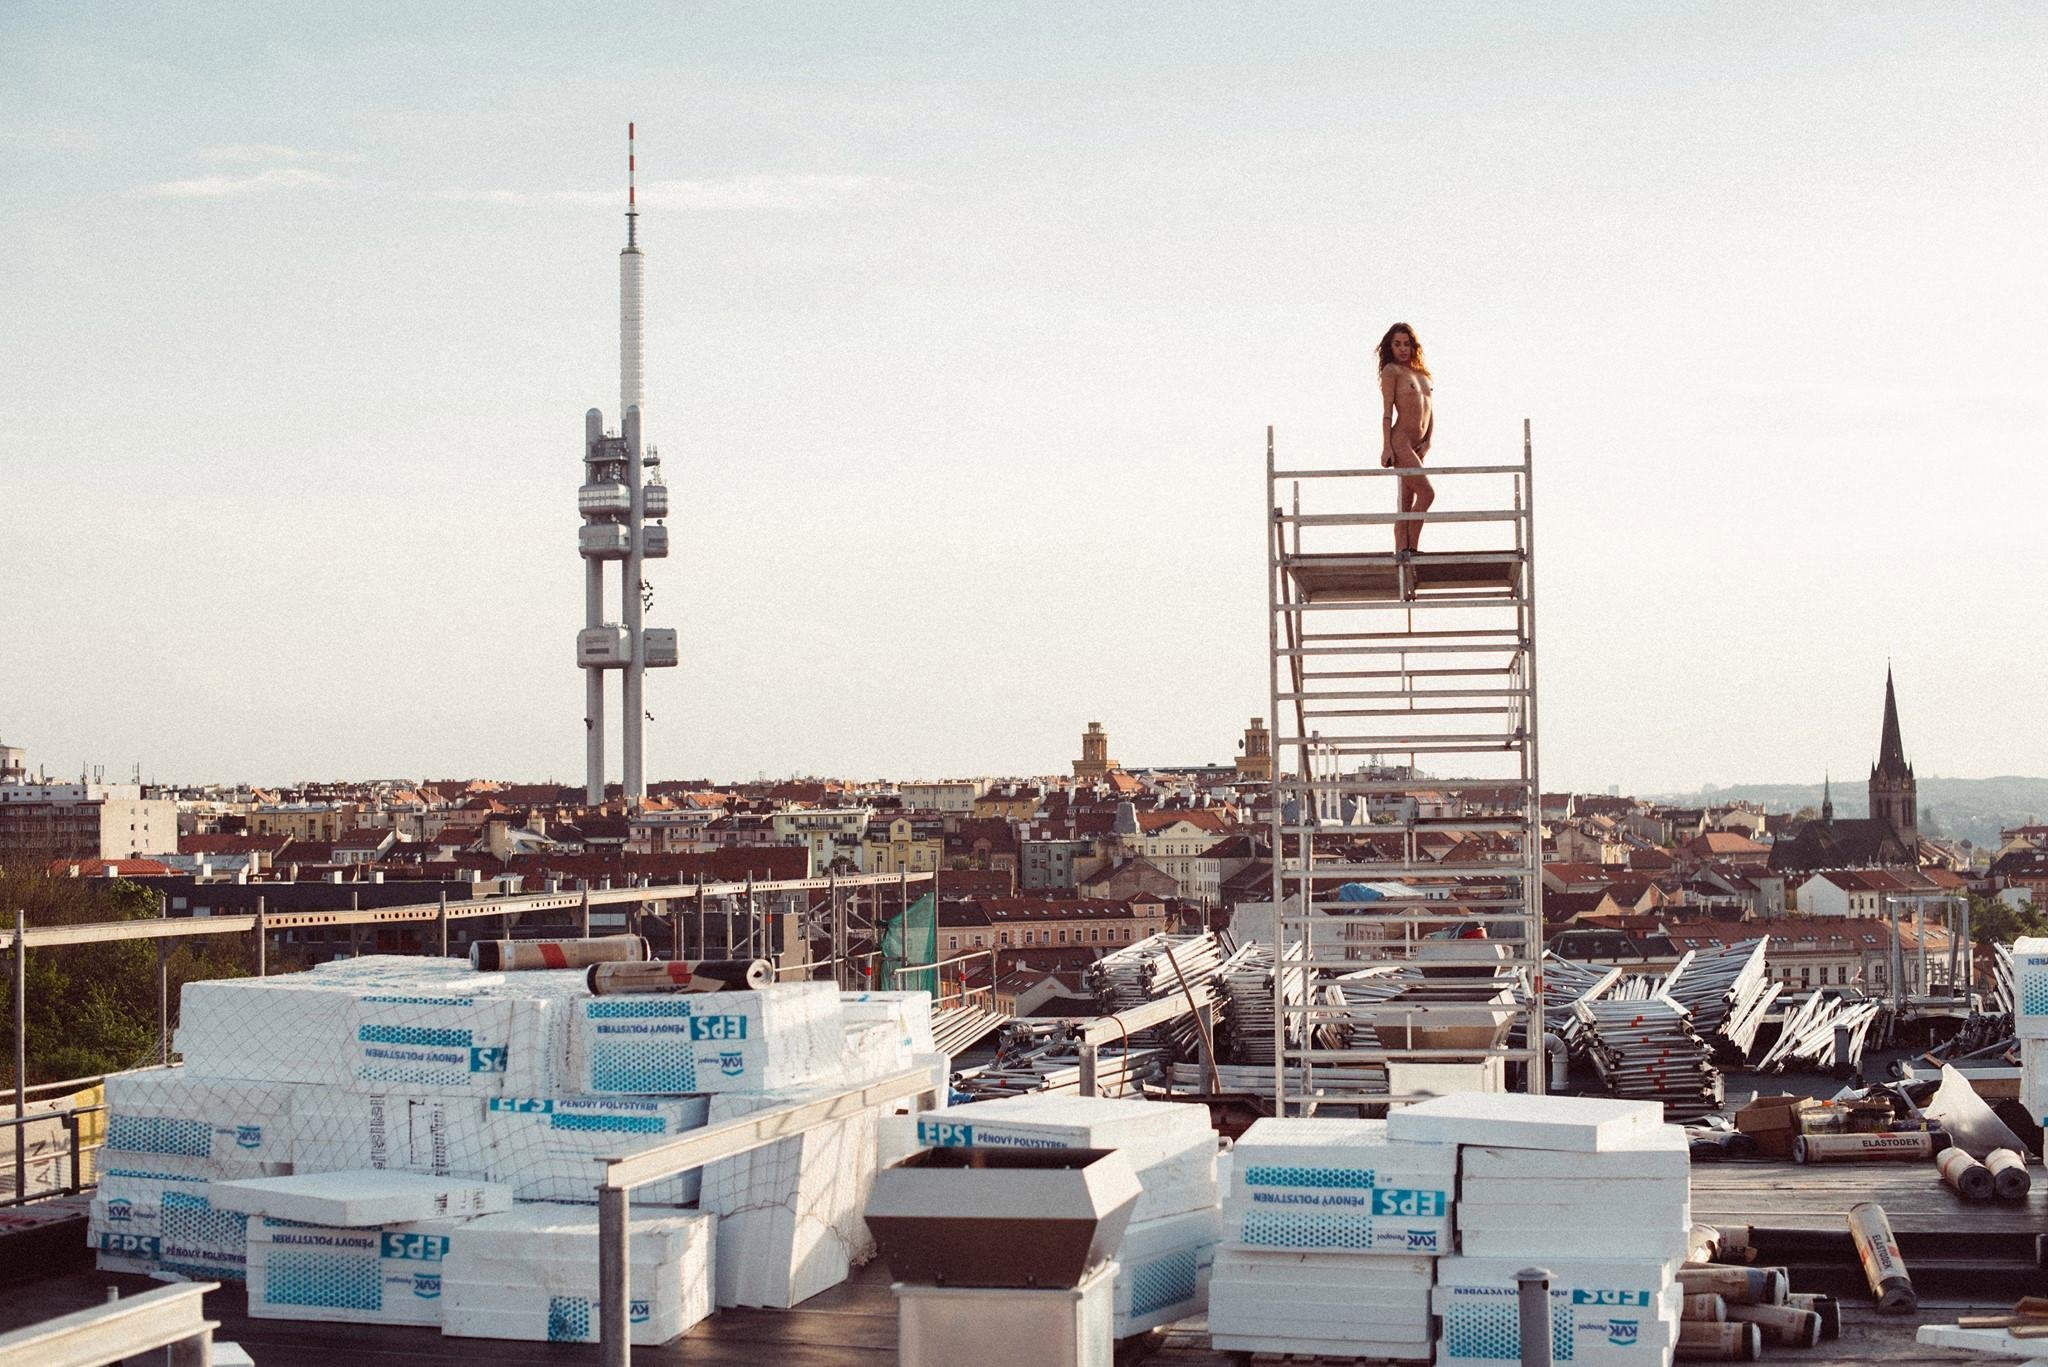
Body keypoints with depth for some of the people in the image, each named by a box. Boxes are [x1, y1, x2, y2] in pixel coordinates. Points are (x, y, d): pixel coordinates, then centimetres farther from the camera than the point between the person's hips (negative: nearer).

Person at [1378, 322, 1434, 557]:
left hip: (1418, 446, 7)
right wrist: (1386, 447, -13)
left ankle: (1402, 549, 4)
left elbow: (1431, 410, 16)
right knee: (1427, 492, -14)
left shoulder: (1421, 372, 18)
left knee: (1407, 502, 5)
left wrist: (1428, 441, 2)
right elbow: (1387, 411, -7)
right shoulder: (1391, 371, -2)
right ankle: (1411, 547, -7)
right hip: (1400, 442, -7)